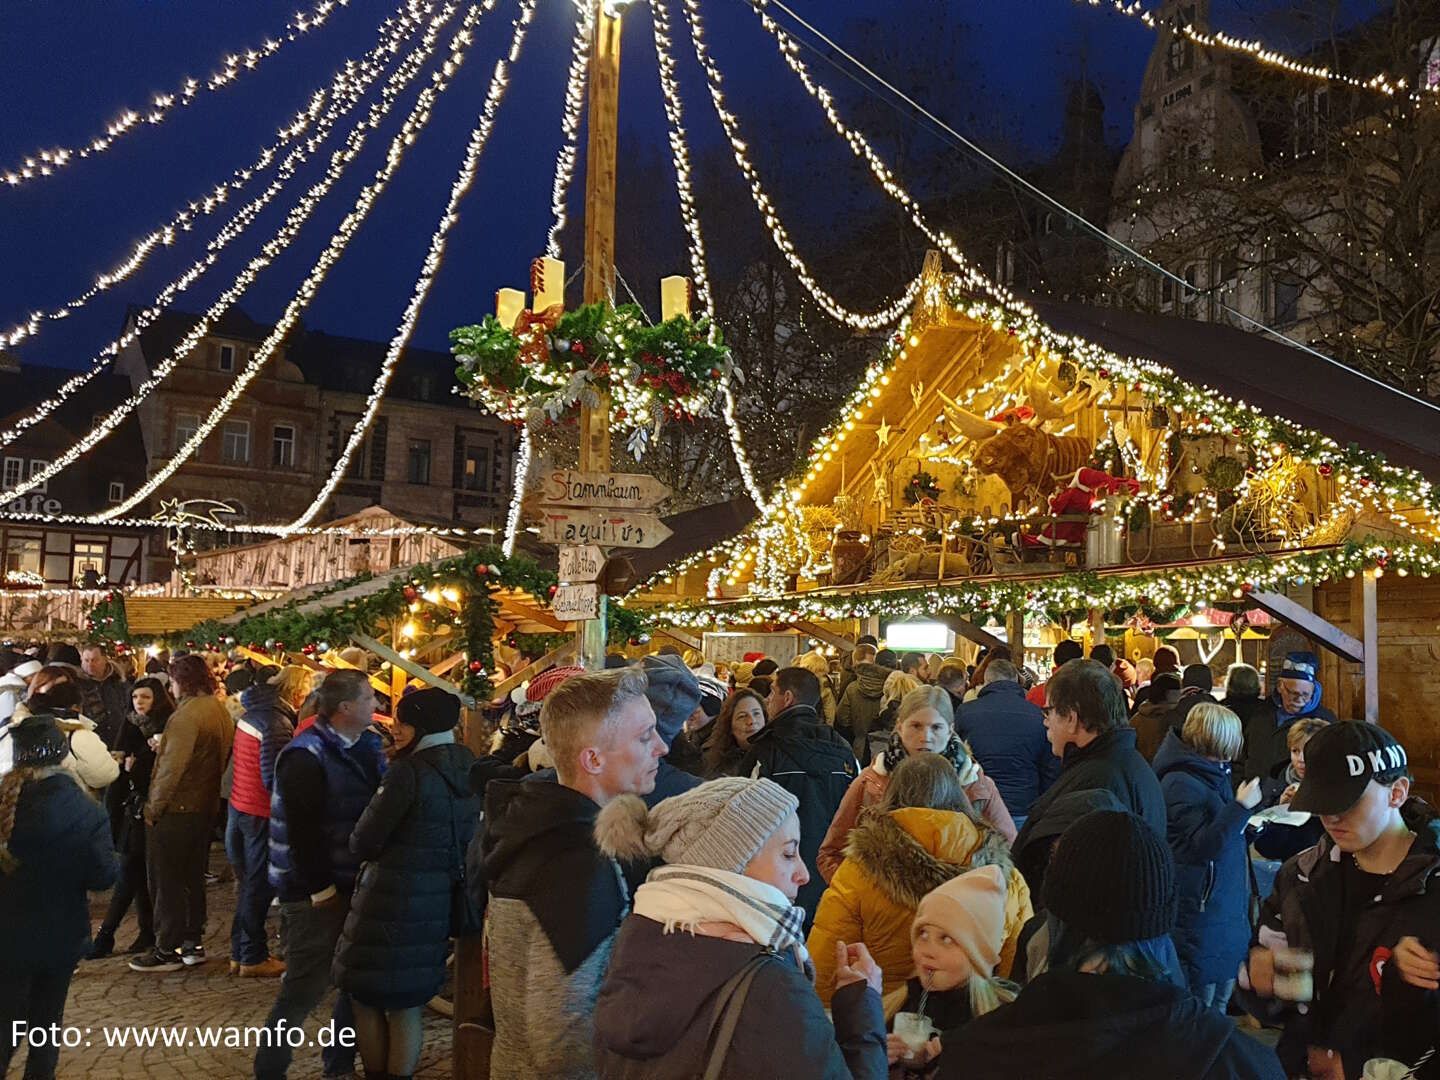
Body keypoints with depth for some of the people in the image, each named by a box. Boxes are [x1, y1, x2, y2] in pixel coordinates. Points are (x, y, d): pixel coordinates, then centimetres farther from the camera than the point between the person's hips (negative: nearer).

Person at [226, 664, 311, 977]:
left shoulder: (252, 712, 8)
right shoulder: (278, 722, -20)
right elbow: (273, 778, -24)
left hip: (239, 807, 9)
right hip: (260, 814, -9)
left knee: (249, 883, 19)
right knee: (259, 887, 4)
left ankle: (240, 953, 29)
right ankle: (253, 959, 14)